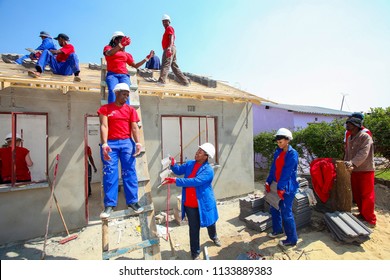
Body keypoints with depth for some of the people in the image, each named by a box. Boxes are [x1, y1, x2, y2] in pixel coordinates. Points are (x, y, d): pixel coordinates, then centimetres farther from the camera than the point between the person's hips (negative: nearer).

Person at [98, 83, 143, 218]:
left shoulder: (131, 110, 12)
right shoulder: (105, 108, 7)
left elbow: (134, 127, 3)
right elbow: (104, 126, -3)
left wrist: (138, 143, -11)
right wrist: (104, 144, -17)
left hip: (127, 143, 1)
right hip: (110, 143, -1)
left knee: (129, 172, 2)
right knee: (109, 173, -1)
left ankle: (132, 201, 9)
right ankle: (109, 204, 8)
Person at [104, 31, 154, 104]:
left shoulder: (126, 54, 29)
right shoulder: (108, 47, 21)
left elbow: (135, 65, 29)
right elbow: (109, 53, -4)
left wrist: (147, 58, 30)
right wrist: (121, 44, -16)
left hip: (124, 75, 2)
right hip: (112, 74, -1)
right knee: (112, 90, -33)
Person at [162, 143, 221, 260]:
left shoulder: (208, 170, -22)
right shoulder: (190, 164, -2)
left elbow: (194, 181, -32)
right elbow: (179, 170, 7)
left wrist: (176, 180, -35)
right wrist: (173, 164, -16)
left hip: (204, 203, -2)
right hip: (190, 204, 3)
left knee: (210, 223, 24)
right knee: (194, 229, 11)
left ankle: (214, 237, 58)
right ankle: (195, 253, 33)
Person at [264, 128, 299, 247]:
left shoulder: (293, 154, -15)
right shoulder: (278, 152, 6)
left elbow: (287, 172, -20)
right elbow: (273, 168, 5)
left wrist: (281, 188, -22)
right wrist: (268, 182, -1)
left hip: (287, 187, -7)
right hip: (277, 185, 8)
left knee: (286, 213, 1)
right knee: (274, 208, 18)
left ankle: (292, 239, 20)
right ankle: (277, 230, 39)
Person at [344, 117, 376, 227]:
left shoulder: (365, 137, -14)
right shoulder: (350, 138, 10)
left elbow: (363, 153, -26)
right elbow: (347, 153, 13)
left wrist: (353, 163, -37)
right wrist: (345, 164, 3)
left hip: (365, 170, -7)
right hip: (354, 171, 7)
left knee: (367, 195, 1)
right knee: (356, 195, 16)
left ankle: (370, 220, 15)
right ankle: (362, 214, 33)